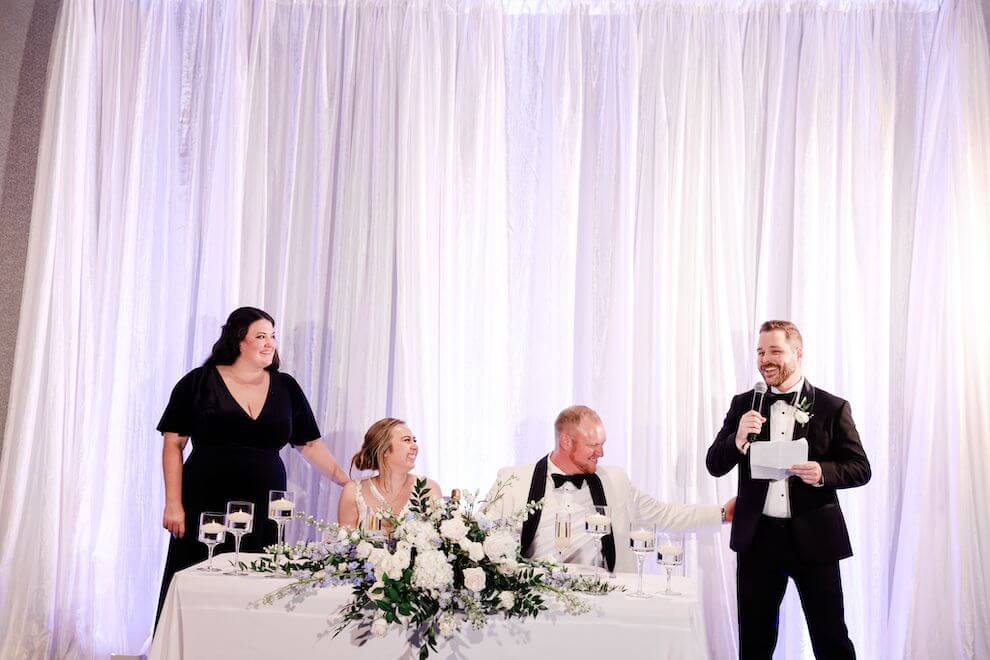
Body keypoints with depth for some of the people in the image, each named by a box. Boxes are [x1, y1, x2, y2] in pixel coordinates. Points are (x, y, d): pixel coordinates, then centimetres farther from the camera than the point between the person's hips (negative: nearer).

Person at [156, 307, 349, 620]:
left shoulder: (286, 387, 11)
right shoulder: (199, 382, 2)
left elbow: (309, 443, 14)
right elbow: (173, 443, 2)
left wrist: (346, 481, 5)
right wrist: (173, 504, -4)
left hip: (263, 510, 2)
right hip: (207, 508, -2)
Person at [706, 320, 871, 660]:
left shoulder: (832, 408, -1)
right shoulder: (743, 405, 4)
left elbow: (860, 468, 0)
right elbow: (715, 466, 2)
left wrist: (824, 473, -21)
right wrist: (739, 438, -18)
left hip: (813, 537, -2)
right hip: (757, 537, 3)